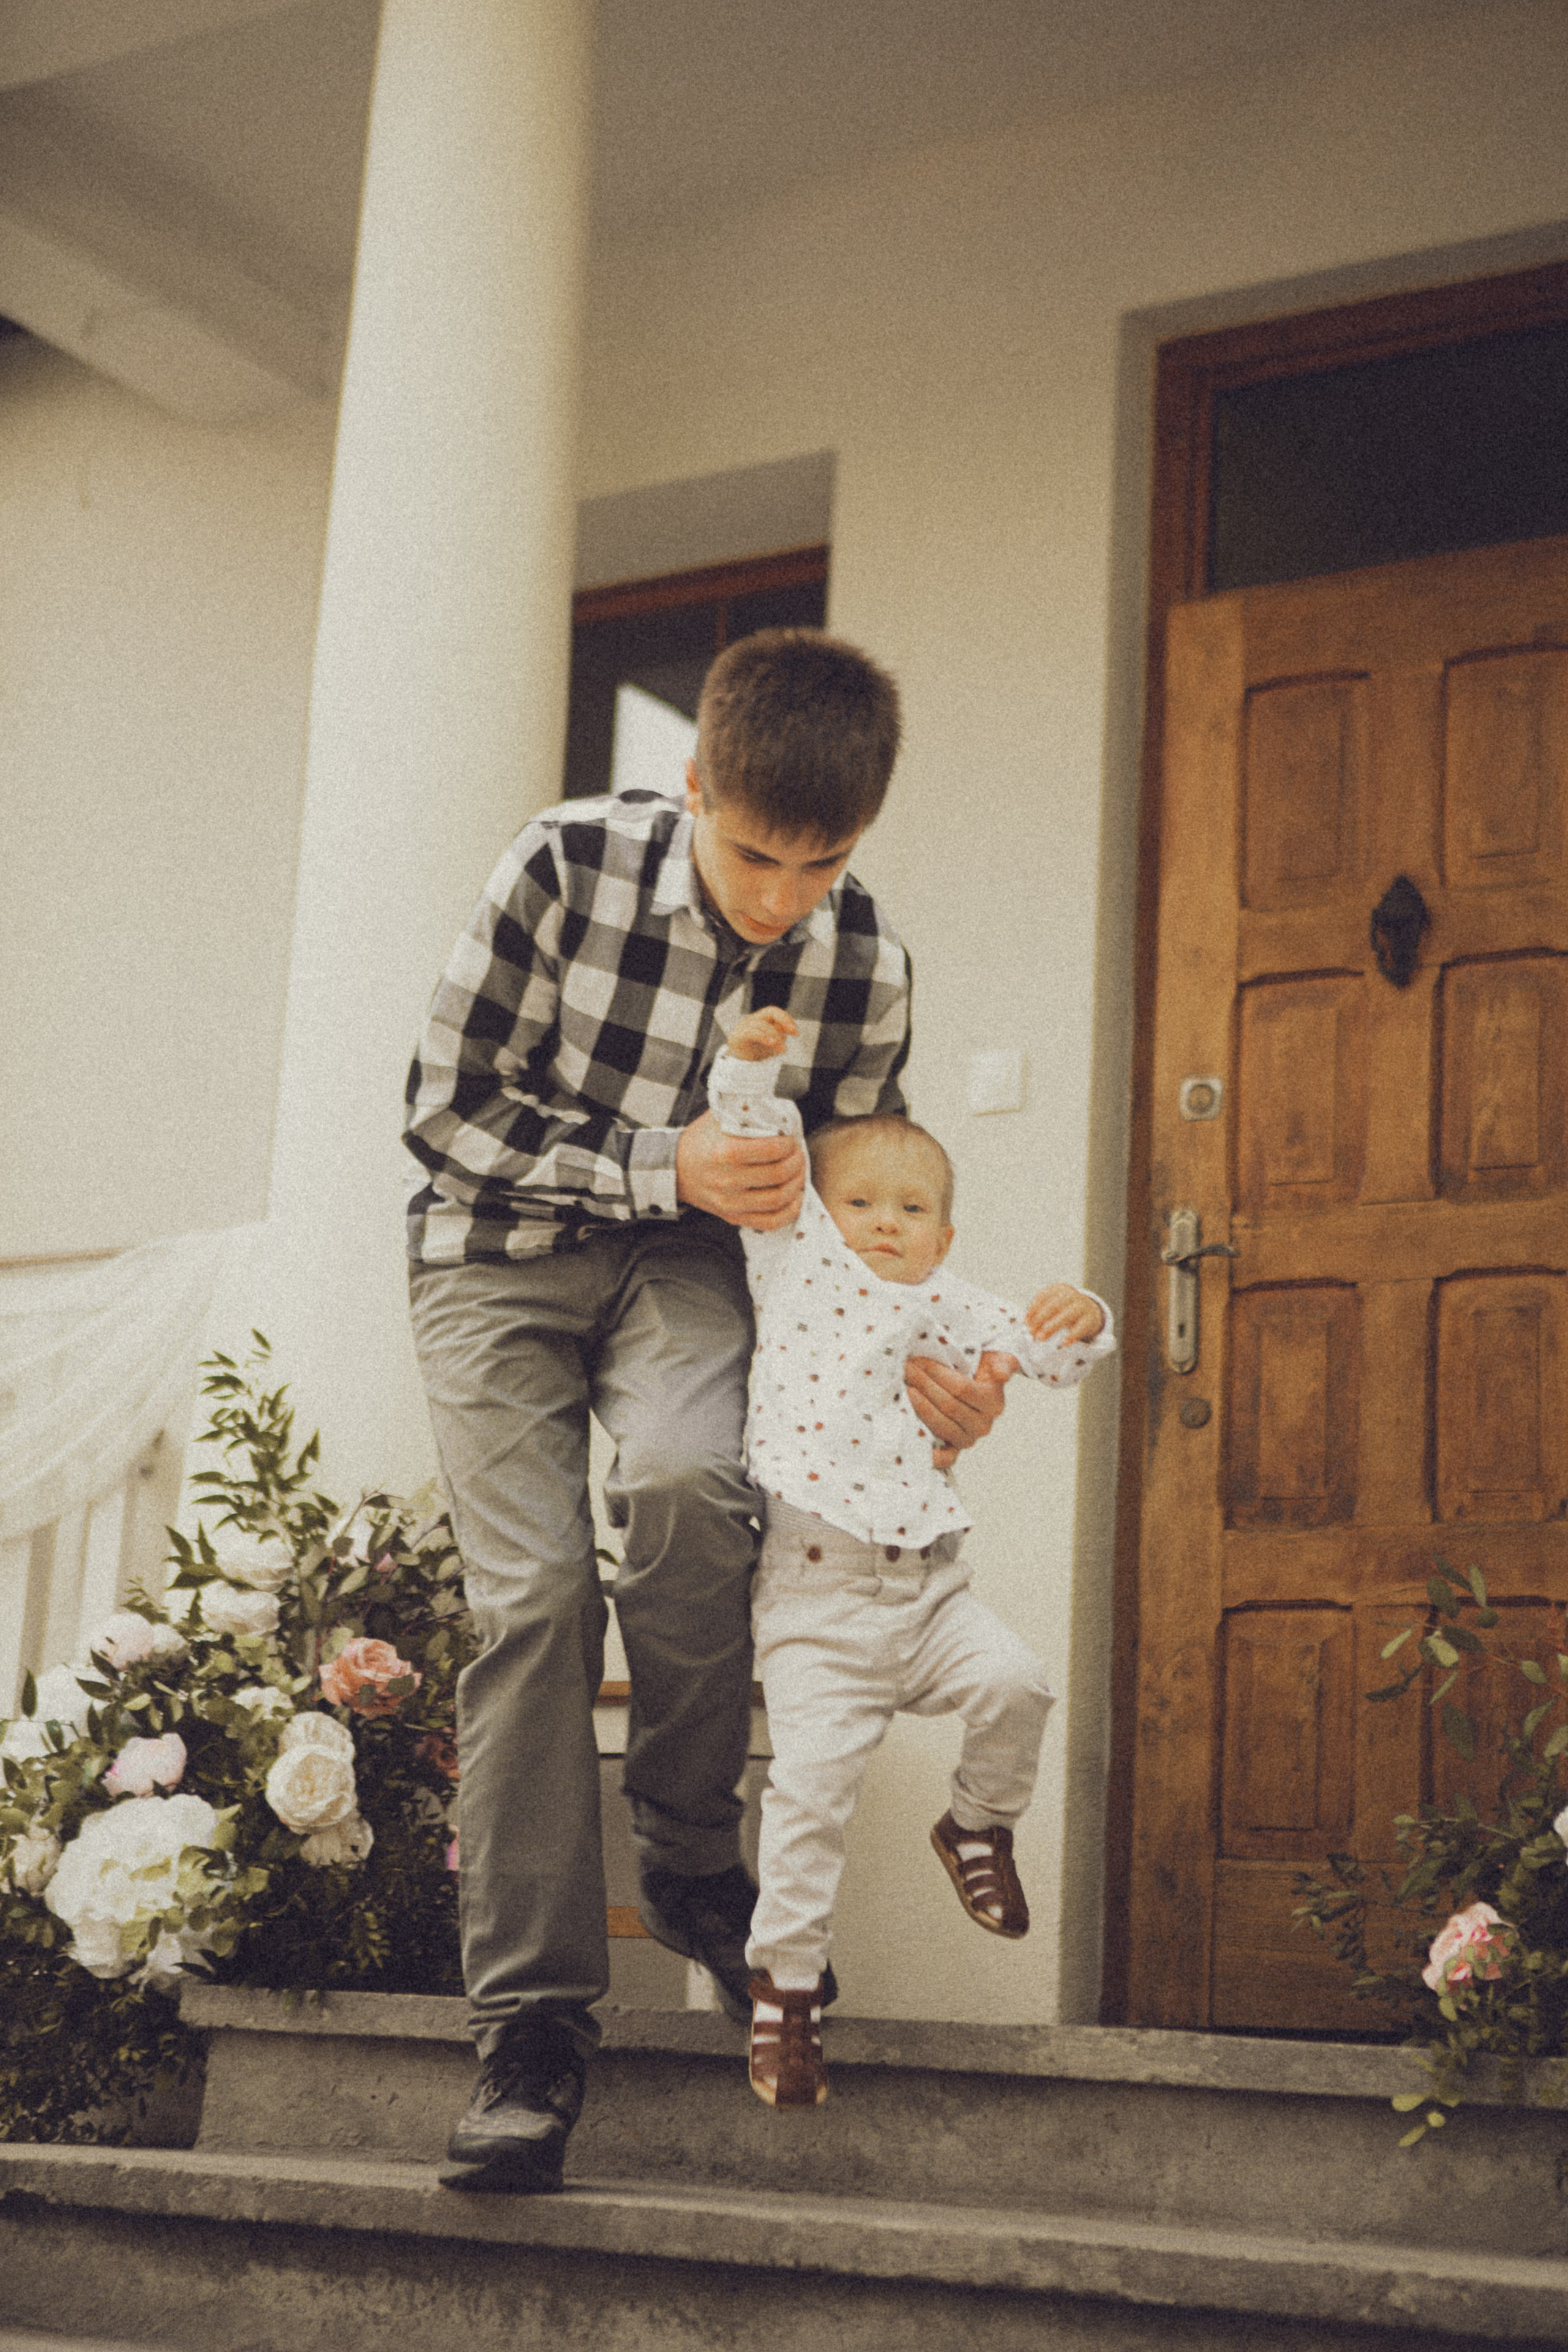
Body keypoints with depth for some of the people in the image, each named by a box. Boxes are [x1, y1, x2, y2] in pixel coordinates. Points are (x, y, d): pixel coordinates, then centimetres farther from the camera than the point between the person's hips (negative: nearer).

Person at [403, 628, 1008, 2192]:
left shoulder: (867, 966, -12)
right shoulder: (564, 868, -21)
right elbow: (447, 1108, -14)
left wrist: (911, 1360, -16)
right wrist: (663, 1169, -24)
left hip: (684, 1258, 1)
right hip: (502, 1244, -1)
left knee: (687, 1473, -31)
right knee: (530, 1589, -16)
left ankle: (692, 1868, -9)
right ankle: (532, 2015, -9)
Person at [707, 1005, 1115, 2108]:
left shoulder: (949, 1309, 17)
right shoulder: (799, 1256, 8)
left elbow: (1048, 1353, 16)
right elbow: (760, 1143, 0)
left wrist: (1079, 1319, -6)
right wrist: (750, 1061, -17)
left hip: (926, 1584, 4)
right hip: (815, 1595, -3)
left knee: (1015, 1682, -19)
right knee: (814, 1780, -11)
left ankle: (979, 1823, 11)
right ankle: (786, 1982, 2)